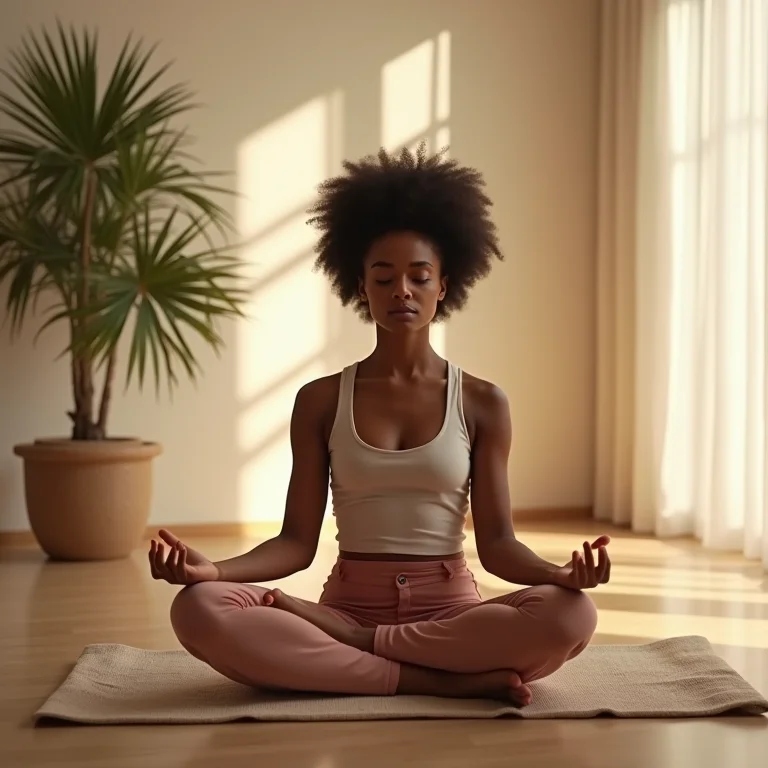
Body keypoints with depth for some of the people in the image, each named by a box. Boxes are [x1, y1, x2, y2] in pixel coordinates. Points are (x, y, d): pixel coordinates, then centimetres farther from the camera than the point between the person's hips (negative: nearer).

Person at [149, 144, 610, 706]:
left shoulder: (483, 404, 4)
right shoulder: (320, 401, 5)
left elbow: (497, 544, 0)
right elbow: (298, 542, 1)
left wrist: (561, 573, -22)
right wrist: (212, 569, -18)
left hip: (450, 608, 0)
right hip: (349, 601, 0)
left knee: (571, 616, -32)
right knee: (199, 610, -28)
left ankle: (339, 641, -19)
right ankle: (443, 679, -25)